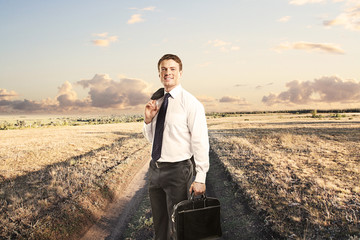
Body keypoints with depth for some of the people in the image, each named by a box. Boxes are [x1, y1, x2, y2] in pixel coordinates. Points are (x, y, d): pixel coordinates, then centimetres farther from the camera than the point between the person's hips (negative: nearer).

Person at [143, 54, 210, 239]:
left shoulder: (190, 103, -13)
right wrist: (148, 119, -4)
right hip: (155, 169, 7)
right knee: (159, 224, 22)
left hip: (178, 170, -7)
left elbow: (200, 142, -15)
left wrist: (200, 178, -18)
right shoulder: (157, 102, 8)